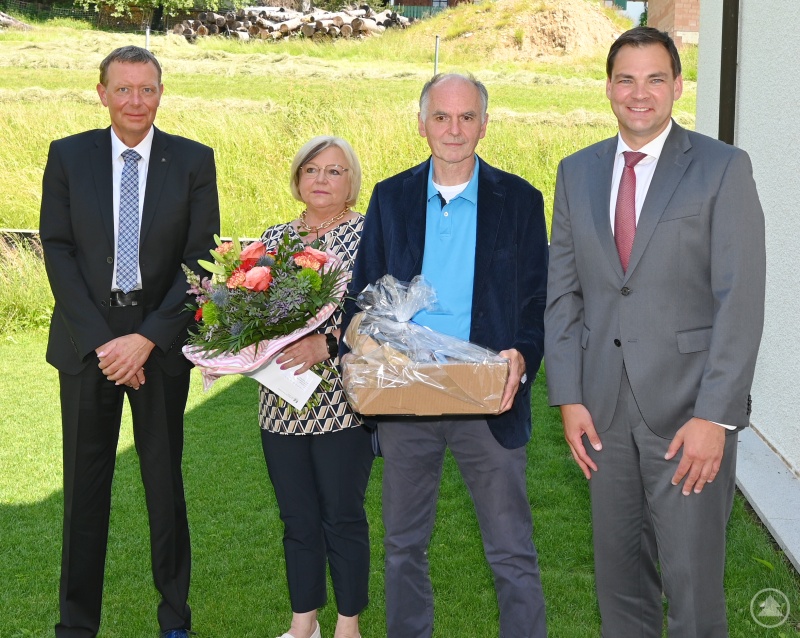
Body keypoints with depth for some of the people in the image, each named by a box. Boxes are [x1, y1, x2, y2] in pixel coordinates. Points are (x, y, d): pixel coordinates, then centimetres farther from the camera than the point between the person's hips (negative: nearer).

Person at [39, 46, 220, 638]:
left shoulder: (194, 161, 0)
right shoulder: (68, 156, 3)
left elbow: (200, 260, -4)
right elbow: (58, 251, -2)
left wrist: (147, 338, -13)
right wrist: (101, 341, -11)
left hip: (161, 341, 0)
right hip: (87, 340, 1)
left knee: (165, 482, 9)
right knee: (85, 485, 6)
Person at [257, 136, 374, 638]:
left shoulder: (369, 233, -4)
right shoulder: (275, 238, 12)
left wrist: (323, 344, -25)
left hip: (342, 403, -5)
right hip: (282, 403, 5)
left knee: (343, 517, 4)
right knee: (298, 518, 13)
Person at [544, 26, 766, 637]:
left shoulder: (723, 168, -4)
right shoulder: (577, 172, 9)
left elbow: (741, 301, -10)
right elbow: (562, 293, 9)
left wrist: (715, 415, -15)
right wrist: (569, 398, 1)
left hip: (690, 409, -4)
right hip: (605, 409, 4)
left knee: (692, 580, 0)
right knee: (619, 574, 14)